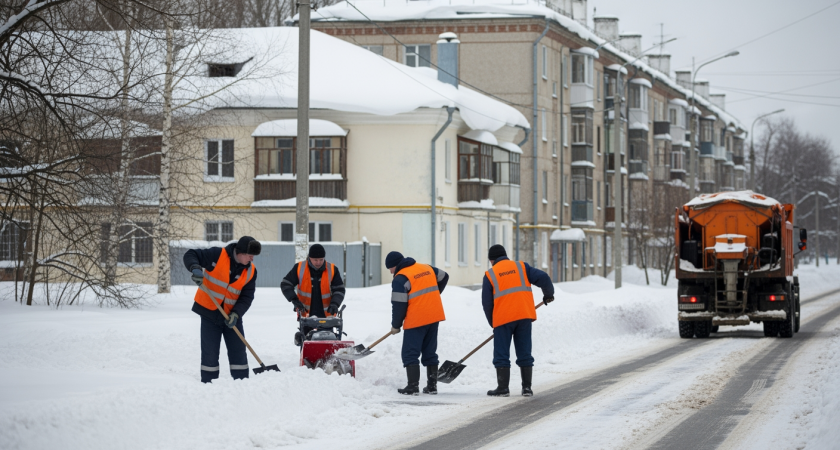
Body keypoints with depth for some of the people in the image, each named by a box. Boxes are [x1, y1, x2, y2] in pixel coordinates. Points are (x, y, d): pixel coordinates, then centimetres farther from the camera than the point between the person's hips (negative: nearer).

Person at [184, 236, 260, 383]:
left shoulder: (250, 271, -5)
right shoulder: (217, 255, -16)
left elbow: (247, 297, -6)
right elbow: (190, 255, -13)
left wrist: (236, 314, -21)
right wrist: (196, 268, -34)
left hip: (232, 315, 3)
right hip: (209, 312, -3)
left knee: (238, 352, 4)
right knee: (209, 353, 0)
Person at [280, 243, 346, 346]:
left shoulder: (332, 270, -2)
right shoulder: (299, 268, -4)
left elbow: (339, 289, 2)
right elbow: (285, 284, 1)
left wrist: (334, 304, -17)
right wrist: (294, 300, -14)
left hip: (326, 313, 0)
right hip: (306, 312, 0)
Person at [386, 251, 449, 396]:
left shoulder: (400, 278, -10)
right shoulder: (427, 269, 12)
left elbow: (399, 305, -12)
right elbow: (444, 277, 26)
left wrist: (395, 326, 1)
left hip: (416, 321, -7)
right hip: (434, 316, 7)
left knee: (410, 354, -1)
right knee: (430, 352, 15)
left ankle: (413, 386, -8)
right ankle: (432, 385, 15)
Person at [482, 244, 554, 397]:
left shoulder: (490, 274, 5)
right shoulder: (521, 267, 9)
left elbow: (486, 302, 5)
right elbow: (542, 278, 1)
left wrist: (492, 322, 19)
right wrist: (548, 294, 19)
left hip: (503, 318, -3)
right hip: (524, 316, 3)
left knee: (501, 354, 5)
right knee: (524, 354, 9)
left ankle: (503, 387, 1)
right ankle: (527, 388, 7)